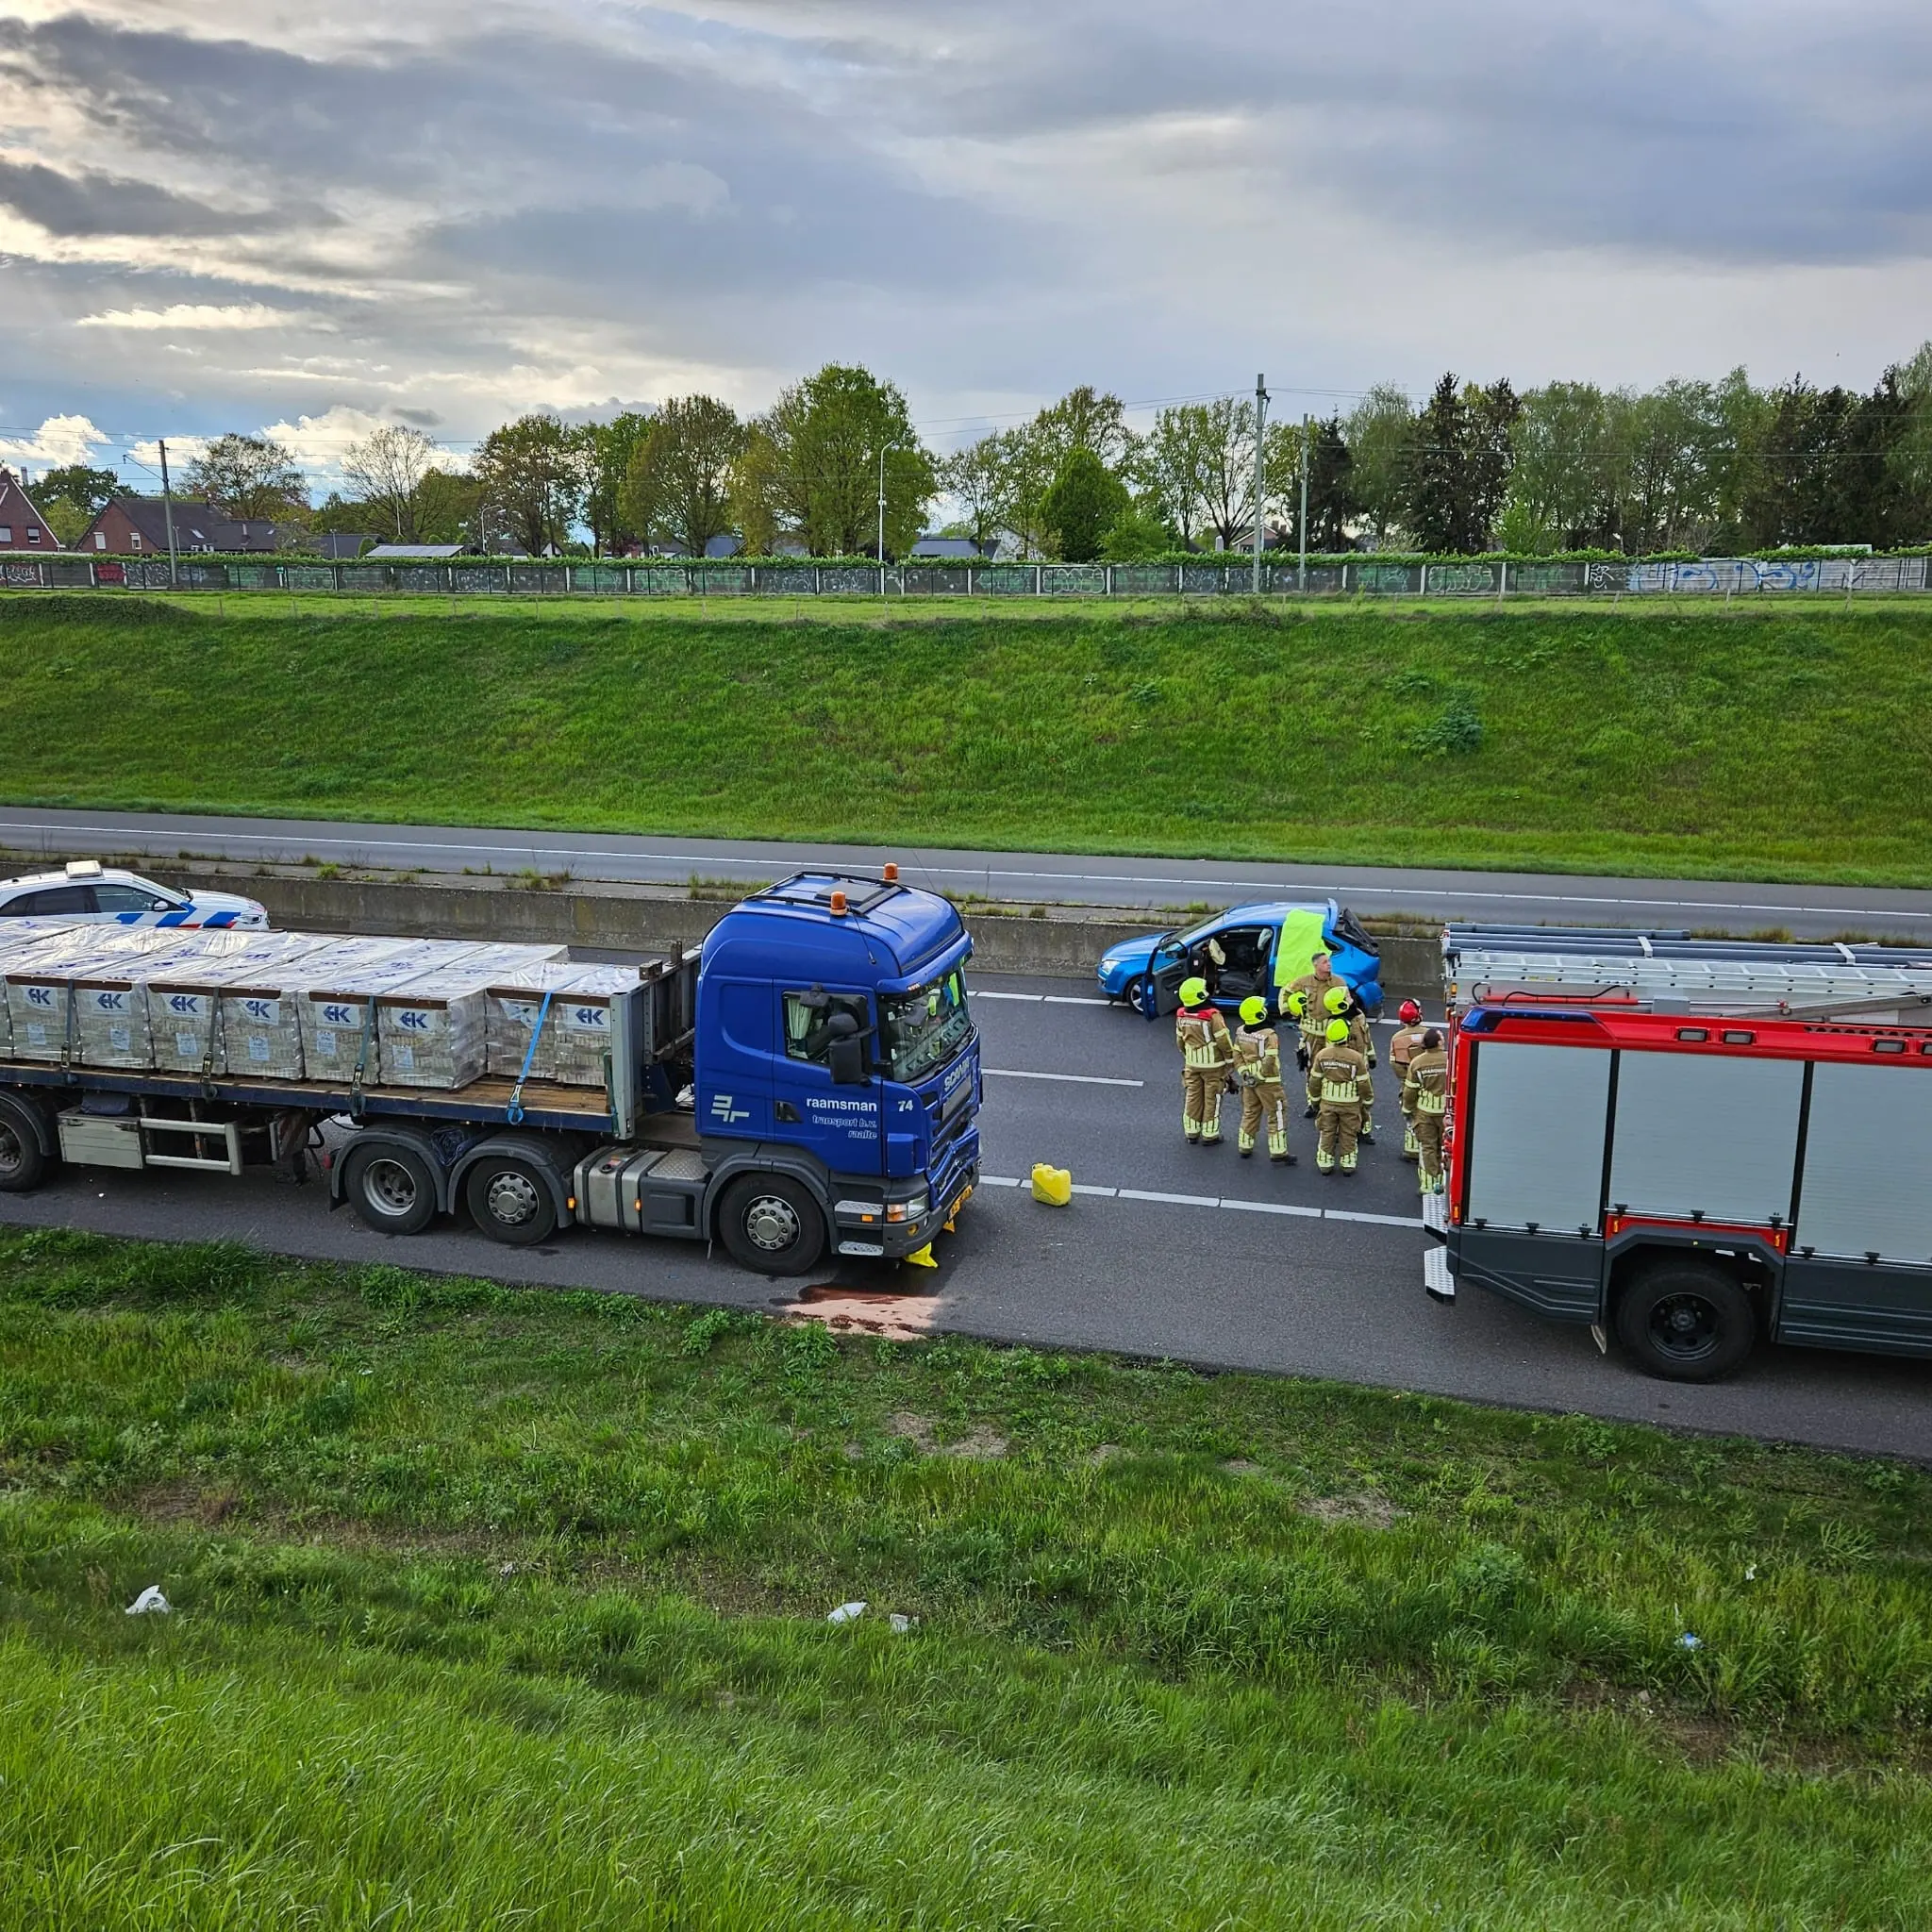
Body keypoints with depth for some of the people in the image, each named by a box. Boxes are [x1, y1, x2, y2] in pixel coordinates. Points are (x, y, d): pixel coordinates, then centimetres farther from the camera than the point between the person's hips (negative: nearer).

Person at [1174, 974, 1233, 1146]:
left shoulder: (1181, 1016, -5)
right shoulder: (1212, 1016, -23)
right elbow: (1224, 1041, -16)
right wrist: (1231, 1060, -2)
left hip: (1191, 1065, 5)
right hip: (1213, 1066, -5)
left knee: (1192, 1098, 15)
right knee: (1211, 1100, 6)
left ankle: (1191, 1134, 23)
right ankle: (1210, 1136, 13)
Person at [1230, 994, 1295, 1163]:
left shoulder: (1241, 1032, 0)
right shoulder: (1269, 1036, -21)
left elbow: (1237, 1056, 4)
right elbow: (1269, 1062, -25)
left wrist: (1245, 1073, 4)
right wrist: (1260, 1075, -13)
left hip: (1248, 1082, 7)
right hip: (1268, 1082, -7)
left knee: (1250, 1113, 20)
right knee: (1277, 1116, 3)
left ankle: (1245, 1148, 27)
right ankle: (1278, 1153, 6)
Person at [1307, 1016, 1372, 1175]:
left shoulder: (1322, 1055, -10)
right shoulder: (1356, 1057, -19)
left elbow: (1315, 1081, -1)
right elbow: (1364, 1083, -11)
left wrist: (1315, 1099, 14)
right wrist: (1368, 1101, 5)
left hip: (1328, 1102, 2)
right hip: (1350, 1103, -2)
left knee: (1327, 1132, 15)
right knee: (1348, 1134, 12)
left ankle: (1325, 1163, 21)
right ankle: (1347, 1163, 19)